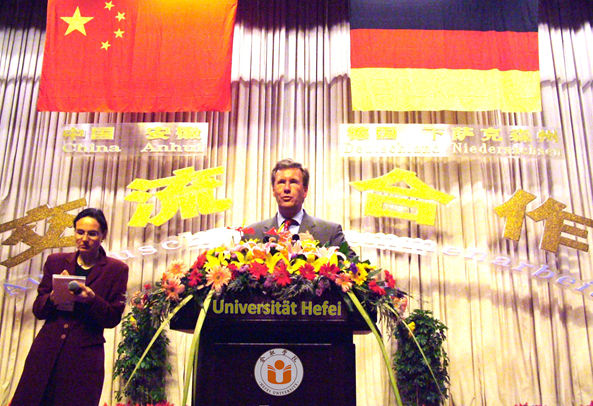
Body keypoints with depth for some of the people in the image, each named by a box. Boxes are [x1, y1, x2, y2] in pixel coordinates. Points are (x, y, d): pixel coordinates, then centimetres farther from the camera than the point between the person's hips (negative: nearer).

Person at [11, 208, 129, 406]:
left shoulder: (116, 269, 1)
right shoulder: (56, 261, 9)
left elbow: (113, 318, -2)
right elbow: (38, 310, 9)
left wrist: (91, 300, -20)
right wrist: (53, 296, -13)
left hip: (84, 357, -2)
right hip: (46, 351, 3)